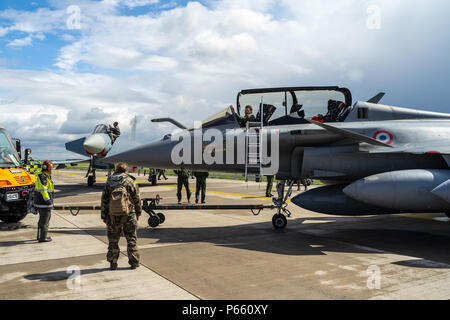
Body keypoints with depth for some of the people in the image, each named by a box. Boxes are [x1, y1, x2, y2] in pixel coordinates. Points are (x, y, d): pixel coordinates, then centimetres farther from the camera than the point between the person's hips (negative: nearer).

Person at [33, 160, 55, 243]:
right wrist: (48, 199, -24)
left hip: (43, 201, 11)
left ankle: (40, 235, 29)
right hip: (43, 202, -11)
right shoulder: (42, 176, -17)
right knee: (44, 220, -5)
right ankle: (42, 237, 0)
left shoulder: (46, 175, 16)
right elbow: (43, 189, -23)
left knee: (45, 218, 19)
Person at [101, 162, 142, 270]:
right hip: (128, 214, -2)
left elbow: (104, 200, 8)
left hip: (112, 214, 2)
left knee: (113, 240, 11)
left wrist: (104, 216, 14)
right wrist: (138, 213, 11)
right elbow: (137, 198, 1)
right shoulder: (130, 181, 0)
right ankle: (134, 262, 13)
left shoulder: (109, 182, 7)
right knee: (131, 239, 9)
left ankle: (113, 263, 15)